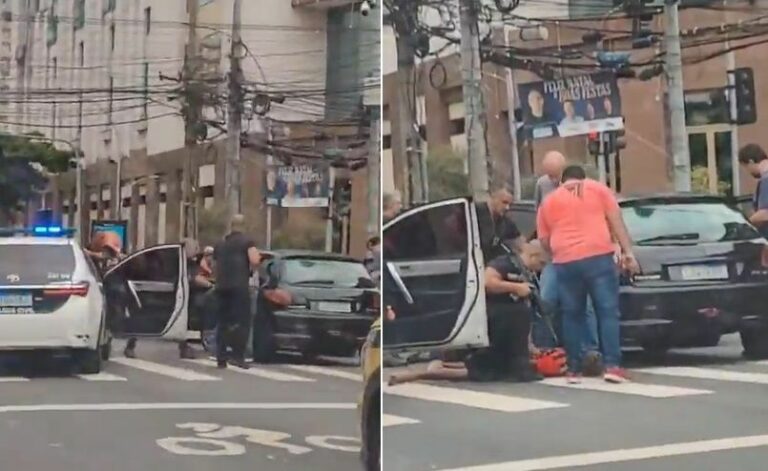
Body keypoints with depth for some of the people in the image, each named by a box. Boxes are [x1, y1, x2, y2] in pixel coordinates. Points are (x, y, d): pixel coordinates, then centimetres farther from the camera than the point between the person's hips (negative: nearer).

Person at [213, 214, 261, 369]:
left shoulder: (220, 244, 20)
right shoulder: (247, 242, 0)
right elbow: (254, 261, -13)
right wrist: (258, 255, 8)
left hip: (221, 287, 6)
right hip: (239, 286, -6)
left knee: (223, 322, 10)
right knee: (242, 322, -6)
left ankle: (221, 358, 7)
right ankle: (237, 356, -17)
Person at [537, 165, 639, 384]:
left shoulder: (548, 202, 18)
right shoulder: (598, 188, 14)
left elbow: (544, 239, 16)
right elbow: (616, 221, 6)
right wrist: (627, 251, 4)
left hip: (565, 262, 2)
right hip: (598, 256, -2)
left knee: (572, 315, 10)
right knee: (608, 311, 1)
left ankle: (573, 369, 11)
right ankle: (612, 365, -7)